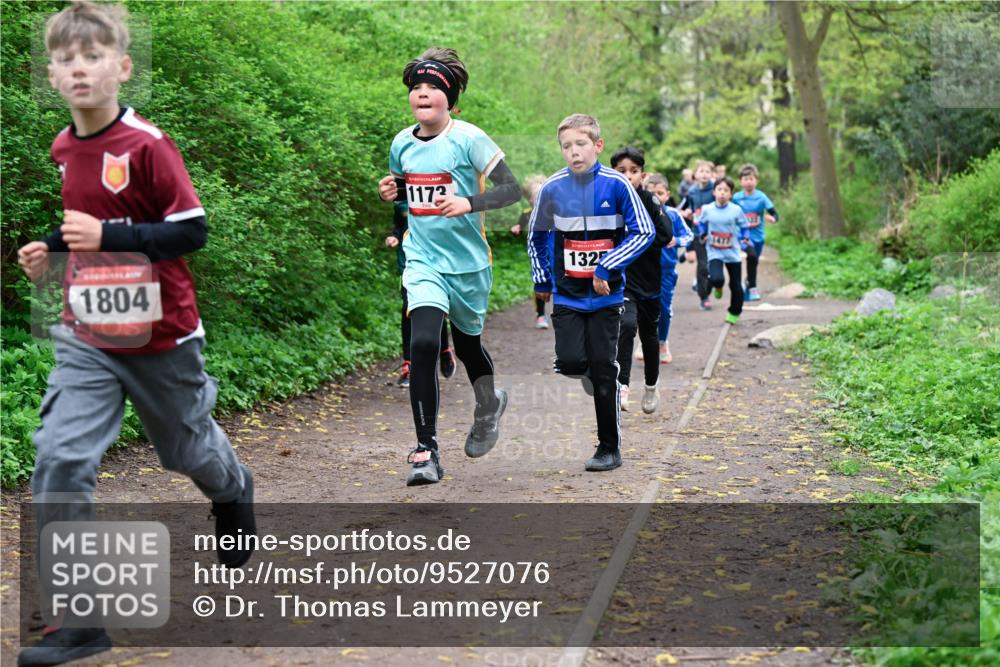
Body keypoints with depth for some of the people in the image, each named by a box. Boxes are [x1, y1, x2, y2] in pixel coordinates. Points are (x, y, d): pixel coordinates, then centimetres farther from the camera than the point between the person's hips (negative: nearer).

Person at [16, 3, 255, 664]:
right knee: (60, 456, -11)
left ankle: (234, 492, 54)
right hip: (88, 338, 5)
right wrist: (53, 248, 2)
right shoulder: (64, 147, 3)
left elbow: (193, 229, -18)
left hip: (159, 336, -4)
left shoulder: (146, 144, -17)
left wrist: (109, 235, -27)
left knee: (187, 448, 17)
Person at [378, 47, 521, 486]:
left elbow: (511, 189, -13)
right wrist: (390, 192, -1)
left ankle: (489, 403, 51)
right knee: (423, 344, -18)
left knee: (466, 344, 16)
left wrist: (469, 203, -29)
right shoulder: (402, 143, 4)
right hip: (423, 260, 2)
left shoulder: (468, 138, -10)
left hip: (468, 261, -2)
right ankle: (426, 450, -12)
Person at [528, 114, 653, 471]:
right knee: (570, 362, -12)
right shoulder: (552, 188, -1)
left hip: (606, 294, -2)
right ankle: (589, 372, 26)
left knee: (603, 369, -2)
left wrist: (606, 267, -15)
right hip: (566, 295, 2)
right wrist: (541, 280, 13)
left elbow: (644, 231, -8)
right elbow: (536, 235, 15)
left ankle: (609, 449, 10)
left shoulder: (616, 184, -9)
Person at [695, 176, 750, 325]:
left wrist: (745, 240, -8)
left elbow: (744, 226, 6)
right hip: (714, 253, -1)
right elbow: (701, 223, 17)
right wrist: (703, 235, 5)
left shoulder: (736, 210, -8)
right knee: (717, 279, -26)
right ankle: (718, 287, 13)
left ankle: (734, 313, 31)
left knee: (735, 286, 8)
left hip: (733, 253, 1)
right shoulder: (707, 210, -5)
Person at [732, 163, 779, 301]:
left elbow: (774, 213, -9)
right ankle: (752, 288, -19)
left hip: (758, 236, 2)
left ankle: (747, 292, 34)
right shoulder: (737, 198, -2)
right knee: (752, 255, -28)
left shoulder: (761, 197, -4)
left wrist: (772, 218, -29)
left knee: (753, 262, 13)